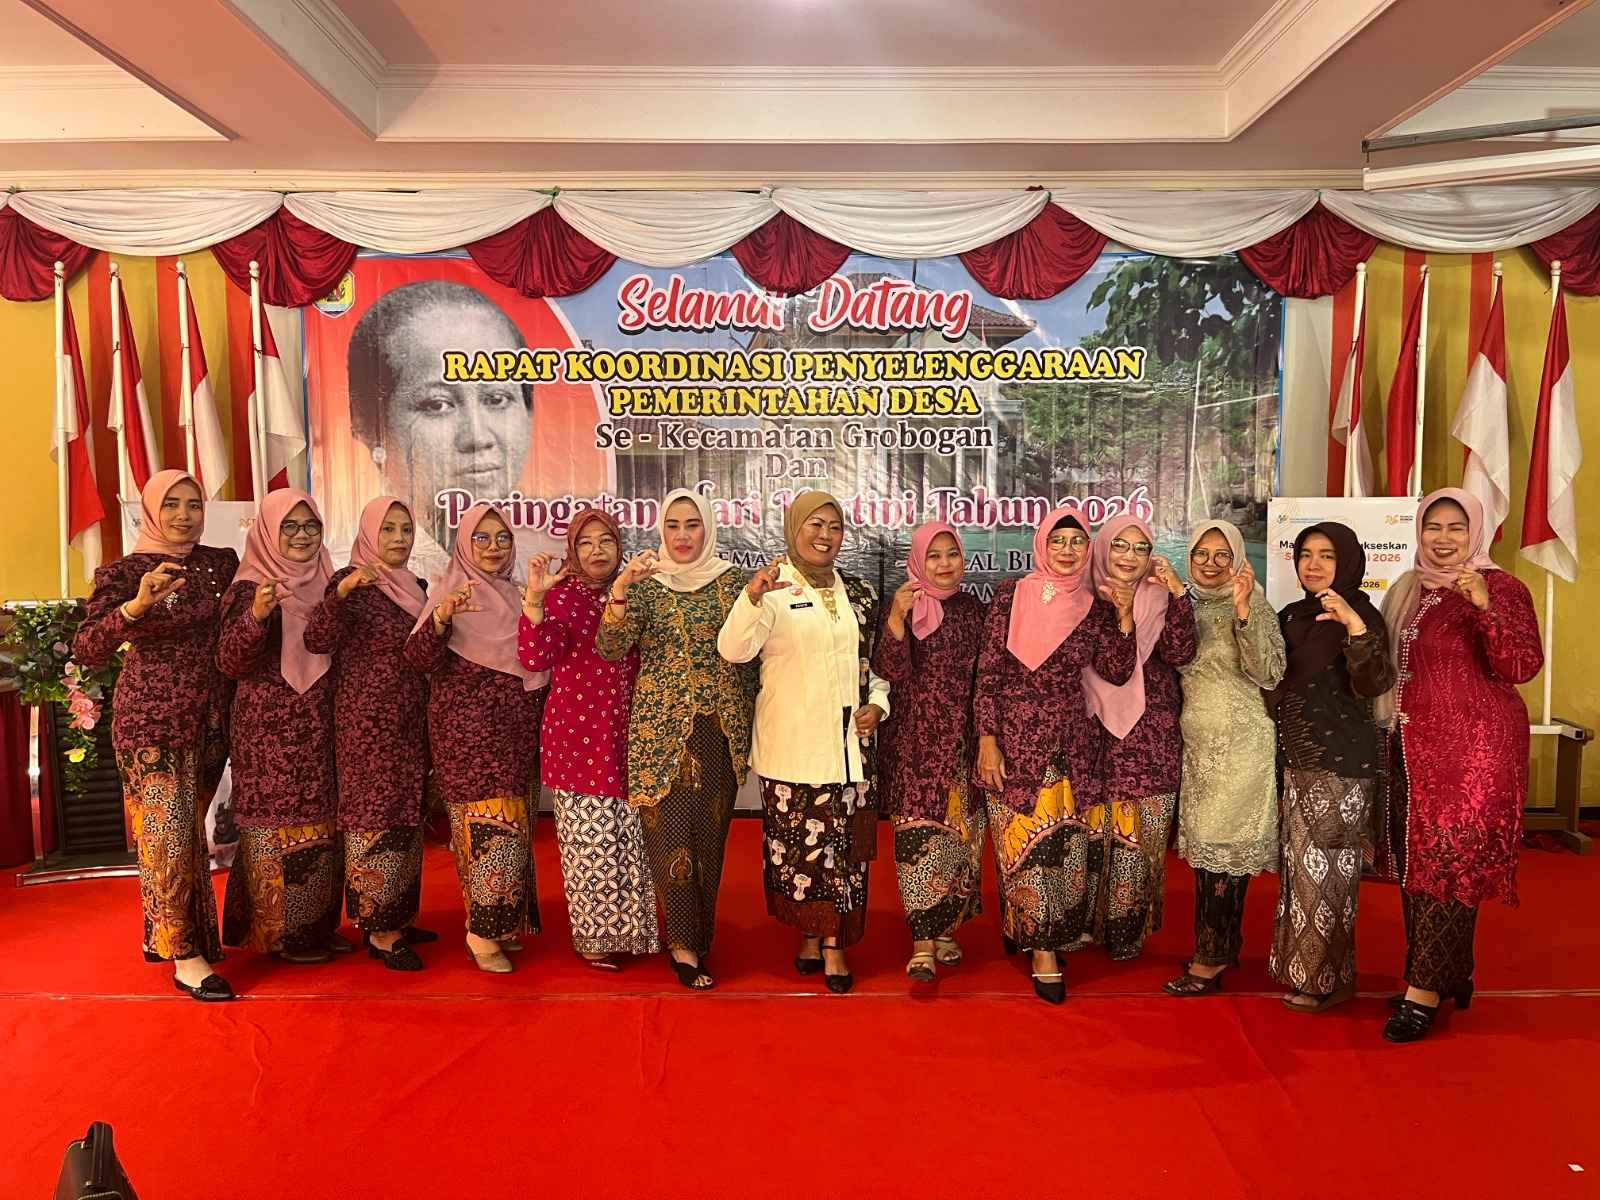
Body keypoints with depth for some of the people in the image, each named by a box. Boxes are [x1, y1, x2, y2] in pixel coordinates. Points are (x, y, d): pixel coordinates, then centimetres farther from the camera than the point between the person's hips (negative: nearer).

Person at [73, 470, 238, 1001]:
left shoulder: (222, 563, 6)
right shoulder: (124, 572, -7)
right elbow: (86, 649, -19)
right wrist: (137, 606, -34)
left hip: (210, 720, 5)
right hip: (151, 722, -5)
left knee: (189, 832, 15)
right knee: (168, 835, -7)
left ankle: (163, 931, 33)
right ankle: (184, 957, 2)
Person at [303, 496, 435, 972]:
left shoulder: (416, 586, 13)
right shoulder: (353, 581, -8)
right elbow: (317, 641, -22)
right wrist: (340, 592, -36)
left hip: (410, 722, 8)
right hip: (368, 722, -7)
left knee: (406, 817, 12)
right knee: (376, 817, -4)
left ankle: (397, 918, 23)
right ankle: (379, 932, 3)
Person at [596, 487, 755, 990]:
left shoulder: (733, 581, 4)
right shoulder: (645, 585, 1)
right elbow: (609, 649, -12)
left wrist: (747, 724, 7)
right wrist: (619, 588, -25)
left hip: (720, 727, 2)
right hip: (663, 727, -1)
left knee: (710, 832, 8)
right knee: (673, 831, -2)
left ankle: (699, 933, 25)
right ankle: (682, 944, 10)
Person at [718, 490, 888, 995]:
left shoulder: (859, 594, 11)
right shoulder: (773, 591, -5)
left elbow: (877, 659, 20)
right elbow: (734, 650, -21)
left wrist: (877, 702, 2)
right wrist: (752, 597, -37)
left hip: (850, 742, 4)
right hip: (792, 744, -4)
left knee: (845, 842, 6)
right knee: (798, 840, 3)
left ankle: (834, 943, 17)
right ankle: (809, 934, 22)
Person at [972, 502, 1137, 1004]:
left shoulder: (1095, 605, 5)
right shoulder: (1011, 595, -2)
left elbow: (1117, 673, 2)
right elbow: (988, 673, -4)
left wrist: (1124, 616, -8)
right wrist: (987, 741, -9)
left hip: (1072, 743, 3)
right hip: (1014, 740, -2)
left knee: (1065, 847, 5)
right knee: (1022, 844, 0)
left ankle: (1042, 940, 25)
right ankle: (1046, 953, 13)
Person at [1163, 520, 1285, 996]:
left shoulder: (1255, 607, -7)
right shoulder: (1185, 605, 10)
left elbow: (1269, 675, -17)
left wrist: (1243, 610, -26)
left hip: (1240, 742, -6)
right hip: (1197, 742, 6)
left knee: (1221, 845, -3)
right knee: (1207, 845, 10)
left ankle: (1210, 960, 5)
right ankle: (1225, 947, 23)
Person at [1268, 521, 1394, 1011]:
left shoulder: (1360, 615, -11)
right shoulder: (1292, 616, 9)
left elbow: (1371, 686, -24)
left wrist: (1355, 628, -39)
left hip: (1339, 760, -7)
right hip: (1297, 757, 7)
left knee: (1324, 865, 1)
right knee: (1301, 862, 13)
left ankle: (1328, 979, 15)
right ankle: (1305, 967, 26)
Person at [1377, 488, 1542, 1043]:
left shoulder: (1501, 586, -7)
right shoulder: (1408, 590, 12)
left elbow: (1523, 668, -19)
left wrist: (1485, 606, -29)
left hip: (1473, 747, -7)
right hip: (1415, 746, 7)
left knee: (1449, 860, -6)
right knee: (1419, 860, 10)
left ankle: (1424, 993, -3)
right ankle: (1450, 975, 23)